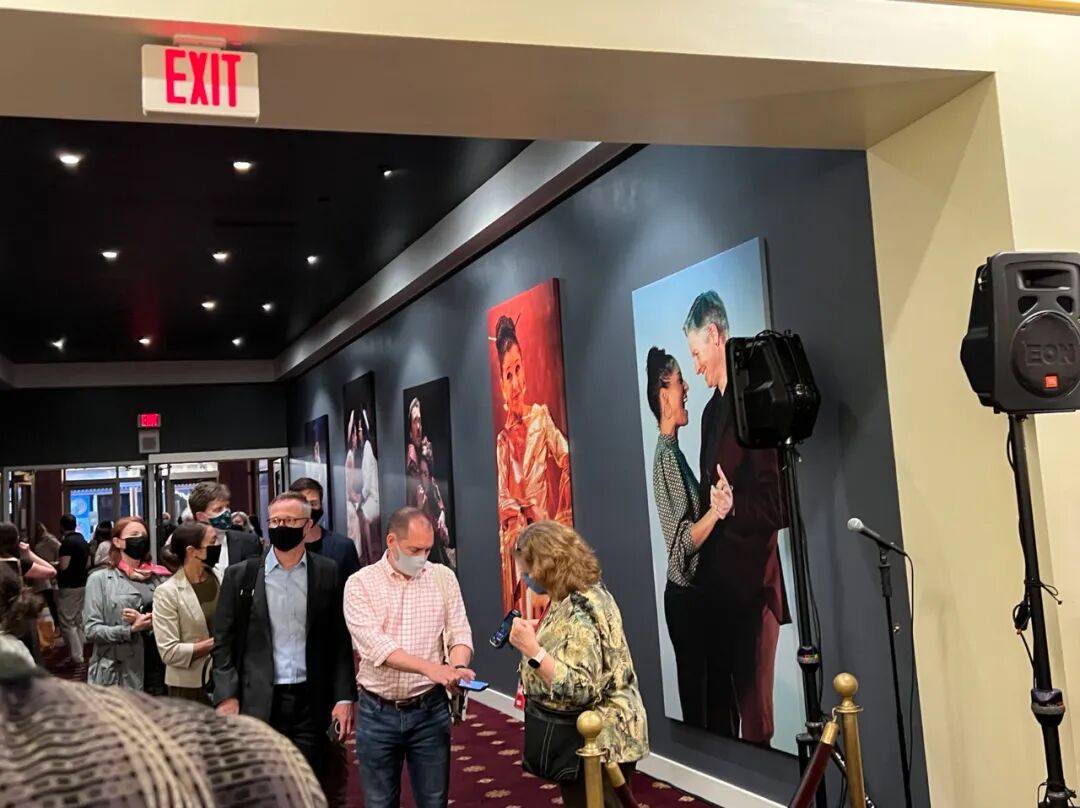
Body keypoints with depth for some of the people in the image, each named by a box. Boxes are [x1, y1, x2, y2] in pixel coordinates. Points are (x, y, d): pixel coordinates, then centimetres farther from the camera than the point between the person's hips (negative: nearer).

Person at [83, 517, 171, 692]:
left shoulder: (160, 577, 9)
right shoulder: (100, 579, 1)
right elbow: (91, 629, -5)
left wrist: (154, 623, -11)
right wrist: (131, 629, -16)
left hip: (156, 668, 3)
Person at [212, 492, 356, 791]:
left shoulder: (328, 573, 4)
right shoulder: (241, 574, 3)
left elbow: (340, 640, 5)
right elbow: (223, 641, 3)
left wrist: (344, 697, -2)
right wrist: (226, 696, -6)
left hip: (310, 701, 1)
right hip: (257, 702, 0)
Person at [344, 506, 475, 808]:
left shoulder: (443, 577, 2)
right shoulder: (360, 584, -7)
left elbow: (459, 632, -2)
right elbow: (373, 644, -19)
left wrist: (457, 667, -24)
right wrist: (429, 667, -32)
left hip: (430, 709, 1)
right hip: (377, 713, -1)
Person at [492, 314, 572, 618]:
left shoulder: (542, 417, 0)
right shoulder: (502, 440, 6)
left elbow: (566, 461, -10)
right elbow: (501, 502, 3)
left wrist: (561, 516, -18)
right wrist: (526, 512, -16)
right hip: (514, 534, 2)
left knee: (549, 598, -5)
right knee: (520, 609, -2)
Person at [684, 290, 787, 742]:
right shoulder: (711, 411, 16)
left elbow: (775, 505, -17)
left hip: (752, 581, -9)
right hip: (715, 579, 9)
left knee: (754, 713, 0)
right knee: (717, 707, 17)